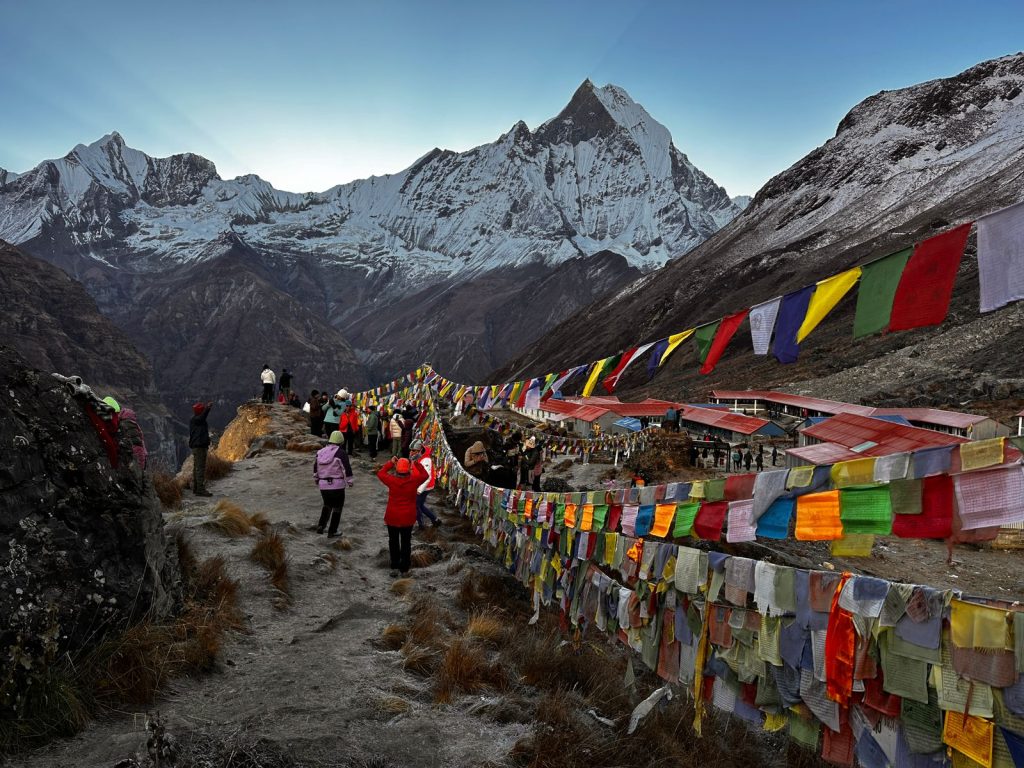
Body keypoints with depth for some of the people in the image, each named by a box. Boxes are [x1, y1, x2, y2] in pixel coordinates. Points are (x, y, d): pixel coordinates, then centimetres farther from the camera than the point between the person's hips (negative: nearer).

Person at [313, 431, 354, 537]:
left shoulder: (320, 452, 7)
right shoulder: (341, 453, -11)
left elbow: (315, 467, 17)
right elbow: (347, 468, -13)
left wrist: (317, 479, 32)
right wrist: (350, 481, -1)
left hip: (323, 485, 5)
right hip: (337, 486, -5)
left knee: (327, 505, 26)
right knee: (337, 508, 10)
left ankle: (321, 526, 15)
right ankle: (332, 532, 14)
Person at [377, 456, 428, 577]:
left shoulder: (392, 481, -16)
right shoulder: (413, 481, -15)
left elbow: (380, 473, 2)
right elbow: (424, 475, 5)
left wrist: (390, 463, 3)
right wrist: (416, 464, 4)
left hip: (392, 517, 0)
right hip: (408, 518, 1)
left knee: (393, 542, 16)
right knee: (406, 543, 13)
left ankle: (395, 567, 16)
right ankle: (404, 569, 18)